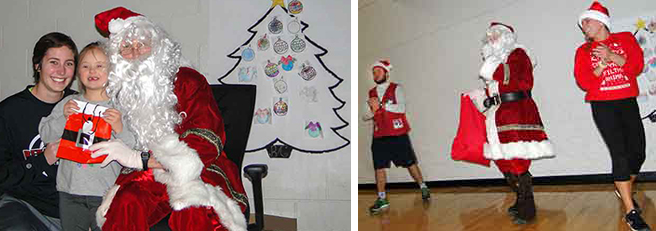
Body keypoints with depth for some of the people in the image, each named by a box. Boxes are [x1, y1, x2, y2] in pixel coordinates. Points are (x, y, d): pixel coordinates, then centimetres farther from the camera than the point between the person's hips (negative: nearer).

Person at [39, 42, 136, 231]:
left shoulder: (119, 108, -2)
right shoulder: (69, 103, 8)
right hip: (70, 189, 3)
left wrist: (119, 129, -24)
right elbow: (46, 135, 4)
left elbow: (134, 150, -8)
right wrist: (63, 118, -11)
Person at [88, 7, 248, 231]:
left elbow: (205, 146, -15)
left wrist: (139, 158, -21)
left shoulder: (188, 81, -4)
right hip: (150, 177, 4)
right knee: (126, 204, -30)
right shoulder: (122, 92, 9)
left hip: (199, 172, -4)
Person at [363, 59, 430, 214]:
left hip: (398, 134, -4)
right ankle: (382, 199, 7)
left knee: (410, 163, 5)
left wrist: (381, 105, -22)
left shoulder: (396, 88, -1)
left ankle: (423, 188, 24)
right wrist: (372, 111, -11)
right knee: (379, 167, -1)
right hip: (379, 136, 4)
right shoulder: (371, 93, 12)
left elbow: (401, 108, -17)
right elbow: (365, 117, 11)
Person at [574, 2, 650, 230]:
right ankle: (631, 211, -10)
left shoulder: (625, 39, 8)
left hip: (628, 103, 2)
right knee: (619, 153, -12)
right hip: (602, 106, -2)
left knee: (638, 152, 3)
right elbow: (584, 83, -2)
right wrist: (602, 64, -14)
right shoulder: (584, 51, 6)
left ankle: (624, 190, 33)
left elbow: (637, 66, -5)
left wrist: (611, 56, -16)